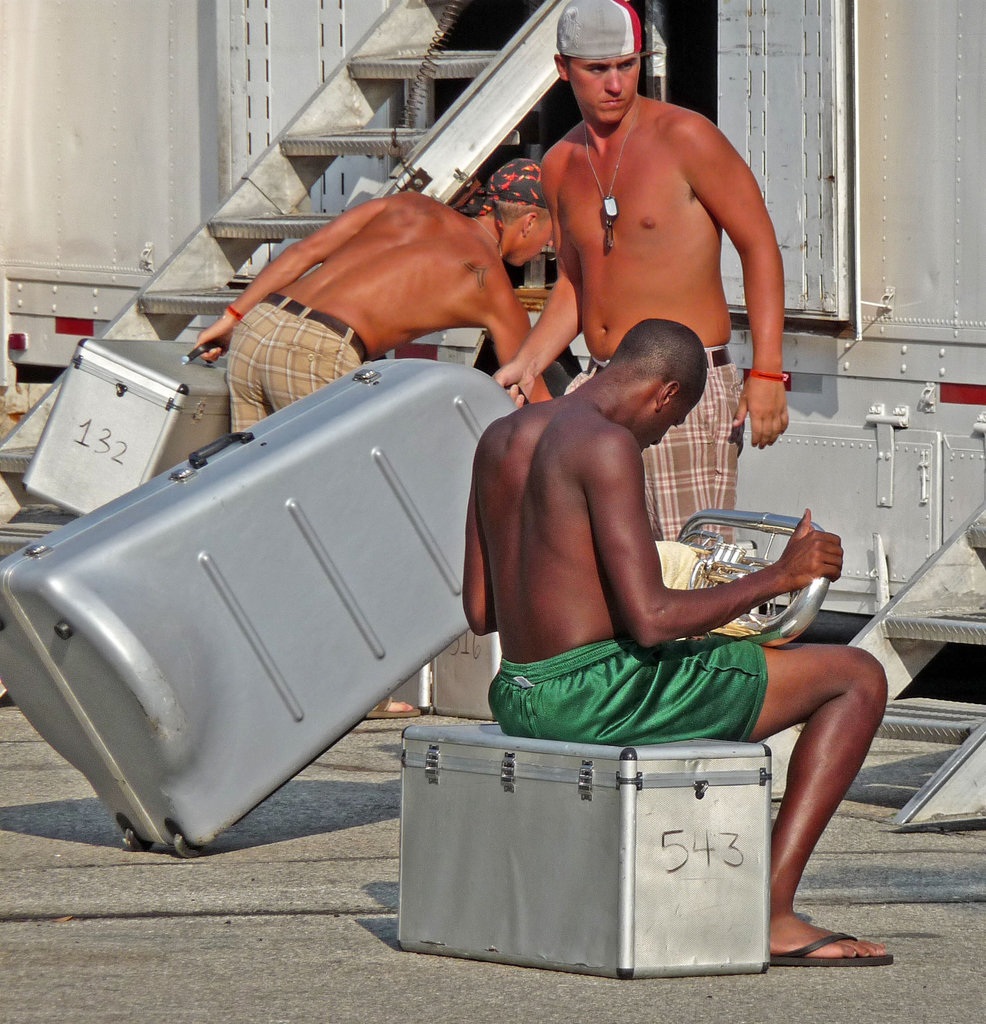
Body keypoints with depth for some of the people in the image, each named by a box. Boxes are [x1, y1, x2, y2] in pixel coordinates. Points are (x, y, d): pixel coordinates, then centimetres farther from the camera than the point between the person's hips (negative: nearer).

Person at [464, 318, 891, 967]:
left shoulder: (500, 440, 10)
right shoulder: (608, 447, -16)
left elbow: (479, 613, 16)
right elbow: (649, 620, -21)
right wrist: (779, 577, -11)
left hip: (518, 699, 9)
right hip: (600, 695, -9)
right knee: (859, 678, -1)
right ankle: (775, 911, -4)